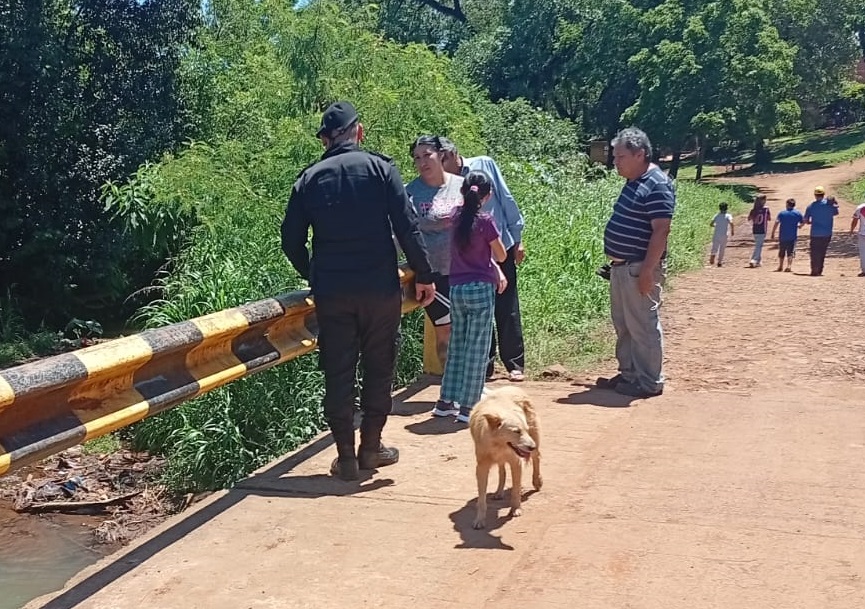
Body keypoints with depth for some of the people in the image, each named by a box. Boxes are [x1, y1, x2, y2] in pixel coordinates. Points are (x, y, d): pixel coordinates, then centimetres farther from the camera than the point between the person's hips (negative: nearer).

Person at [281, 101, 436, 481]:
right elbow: (407, 226, -8)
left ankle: (346, 457, 10)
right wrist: (423, 275, -1)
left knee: (338, 373, 7)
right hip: (380, 288, -1)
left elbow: (292, 241, 7)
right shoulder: (378, 167, -1)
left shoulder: (309, 178, 6)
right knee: (379, 367, 13)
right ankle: (370, 448, 20)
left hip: (331, 292, 2)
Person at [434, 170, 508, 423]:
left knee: (457, 346, 15)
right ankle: (468, 407, 2)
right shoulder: (485, 221, -11)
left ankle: (446, 401, 19)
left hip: (457, 289, 6)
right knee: (477, 349, 1)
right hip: (481, 289, -6)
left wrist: (498, 272, 10)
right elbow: (501, 256, -1)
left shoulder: (457, 218, 5)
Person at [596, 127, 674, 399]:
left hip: (639, 269, -10)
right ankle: (628, 374, 27)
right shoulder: (633, 183, 14)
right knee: (623, 325, 16)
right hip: (621, 266, 10)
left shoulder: (657, 186, -17)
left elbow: (660, 231, -21)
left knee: (643, 325, -3)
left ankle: (650, 382, 6)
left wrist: (647, 270, -24)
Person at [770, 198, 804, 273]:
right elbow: (803, 222, 5)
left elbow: (776, 223, -11)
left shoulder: (781, 213, -1)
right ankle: (789, 266, -14)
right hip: (793, 237, 0)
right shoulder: (798, 213, 2)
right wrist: (799, 226, 27)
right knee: (791, 252, 1)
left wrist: (773, 233, -9)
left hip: (782, 236, 0)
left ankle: (780, 266, 23)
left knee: (781, 252, 14)